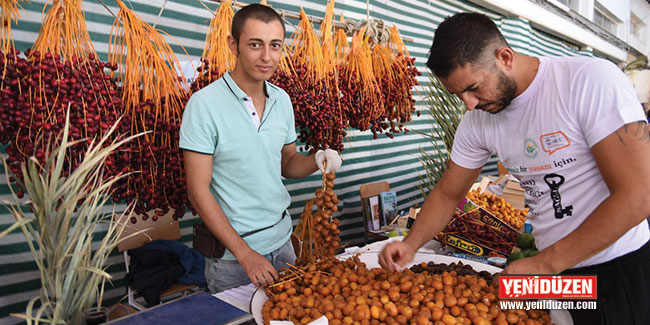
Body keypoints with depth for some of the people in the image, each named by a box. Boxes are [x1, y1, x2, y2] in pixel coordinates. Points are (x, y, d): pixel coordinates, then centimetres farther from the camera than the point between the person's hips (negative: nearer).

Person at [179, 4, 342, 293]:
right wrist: (245, 253, -18)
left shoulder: (282, 100, 1)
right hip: (232, 256, -5)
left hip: (281, 240, 6)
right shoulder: (205, 104, -16)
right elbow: (198, 191, -16)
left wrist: (317, 160, -11)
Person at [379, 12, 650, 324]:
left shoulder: (592, 80, -21)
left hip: (620, 268, -4)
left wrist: (545, 264, -22)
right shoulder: (476, 121, -6)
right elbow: (447, 193, 4)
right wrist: (410, 245, -12)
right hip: (551, 266, 5)